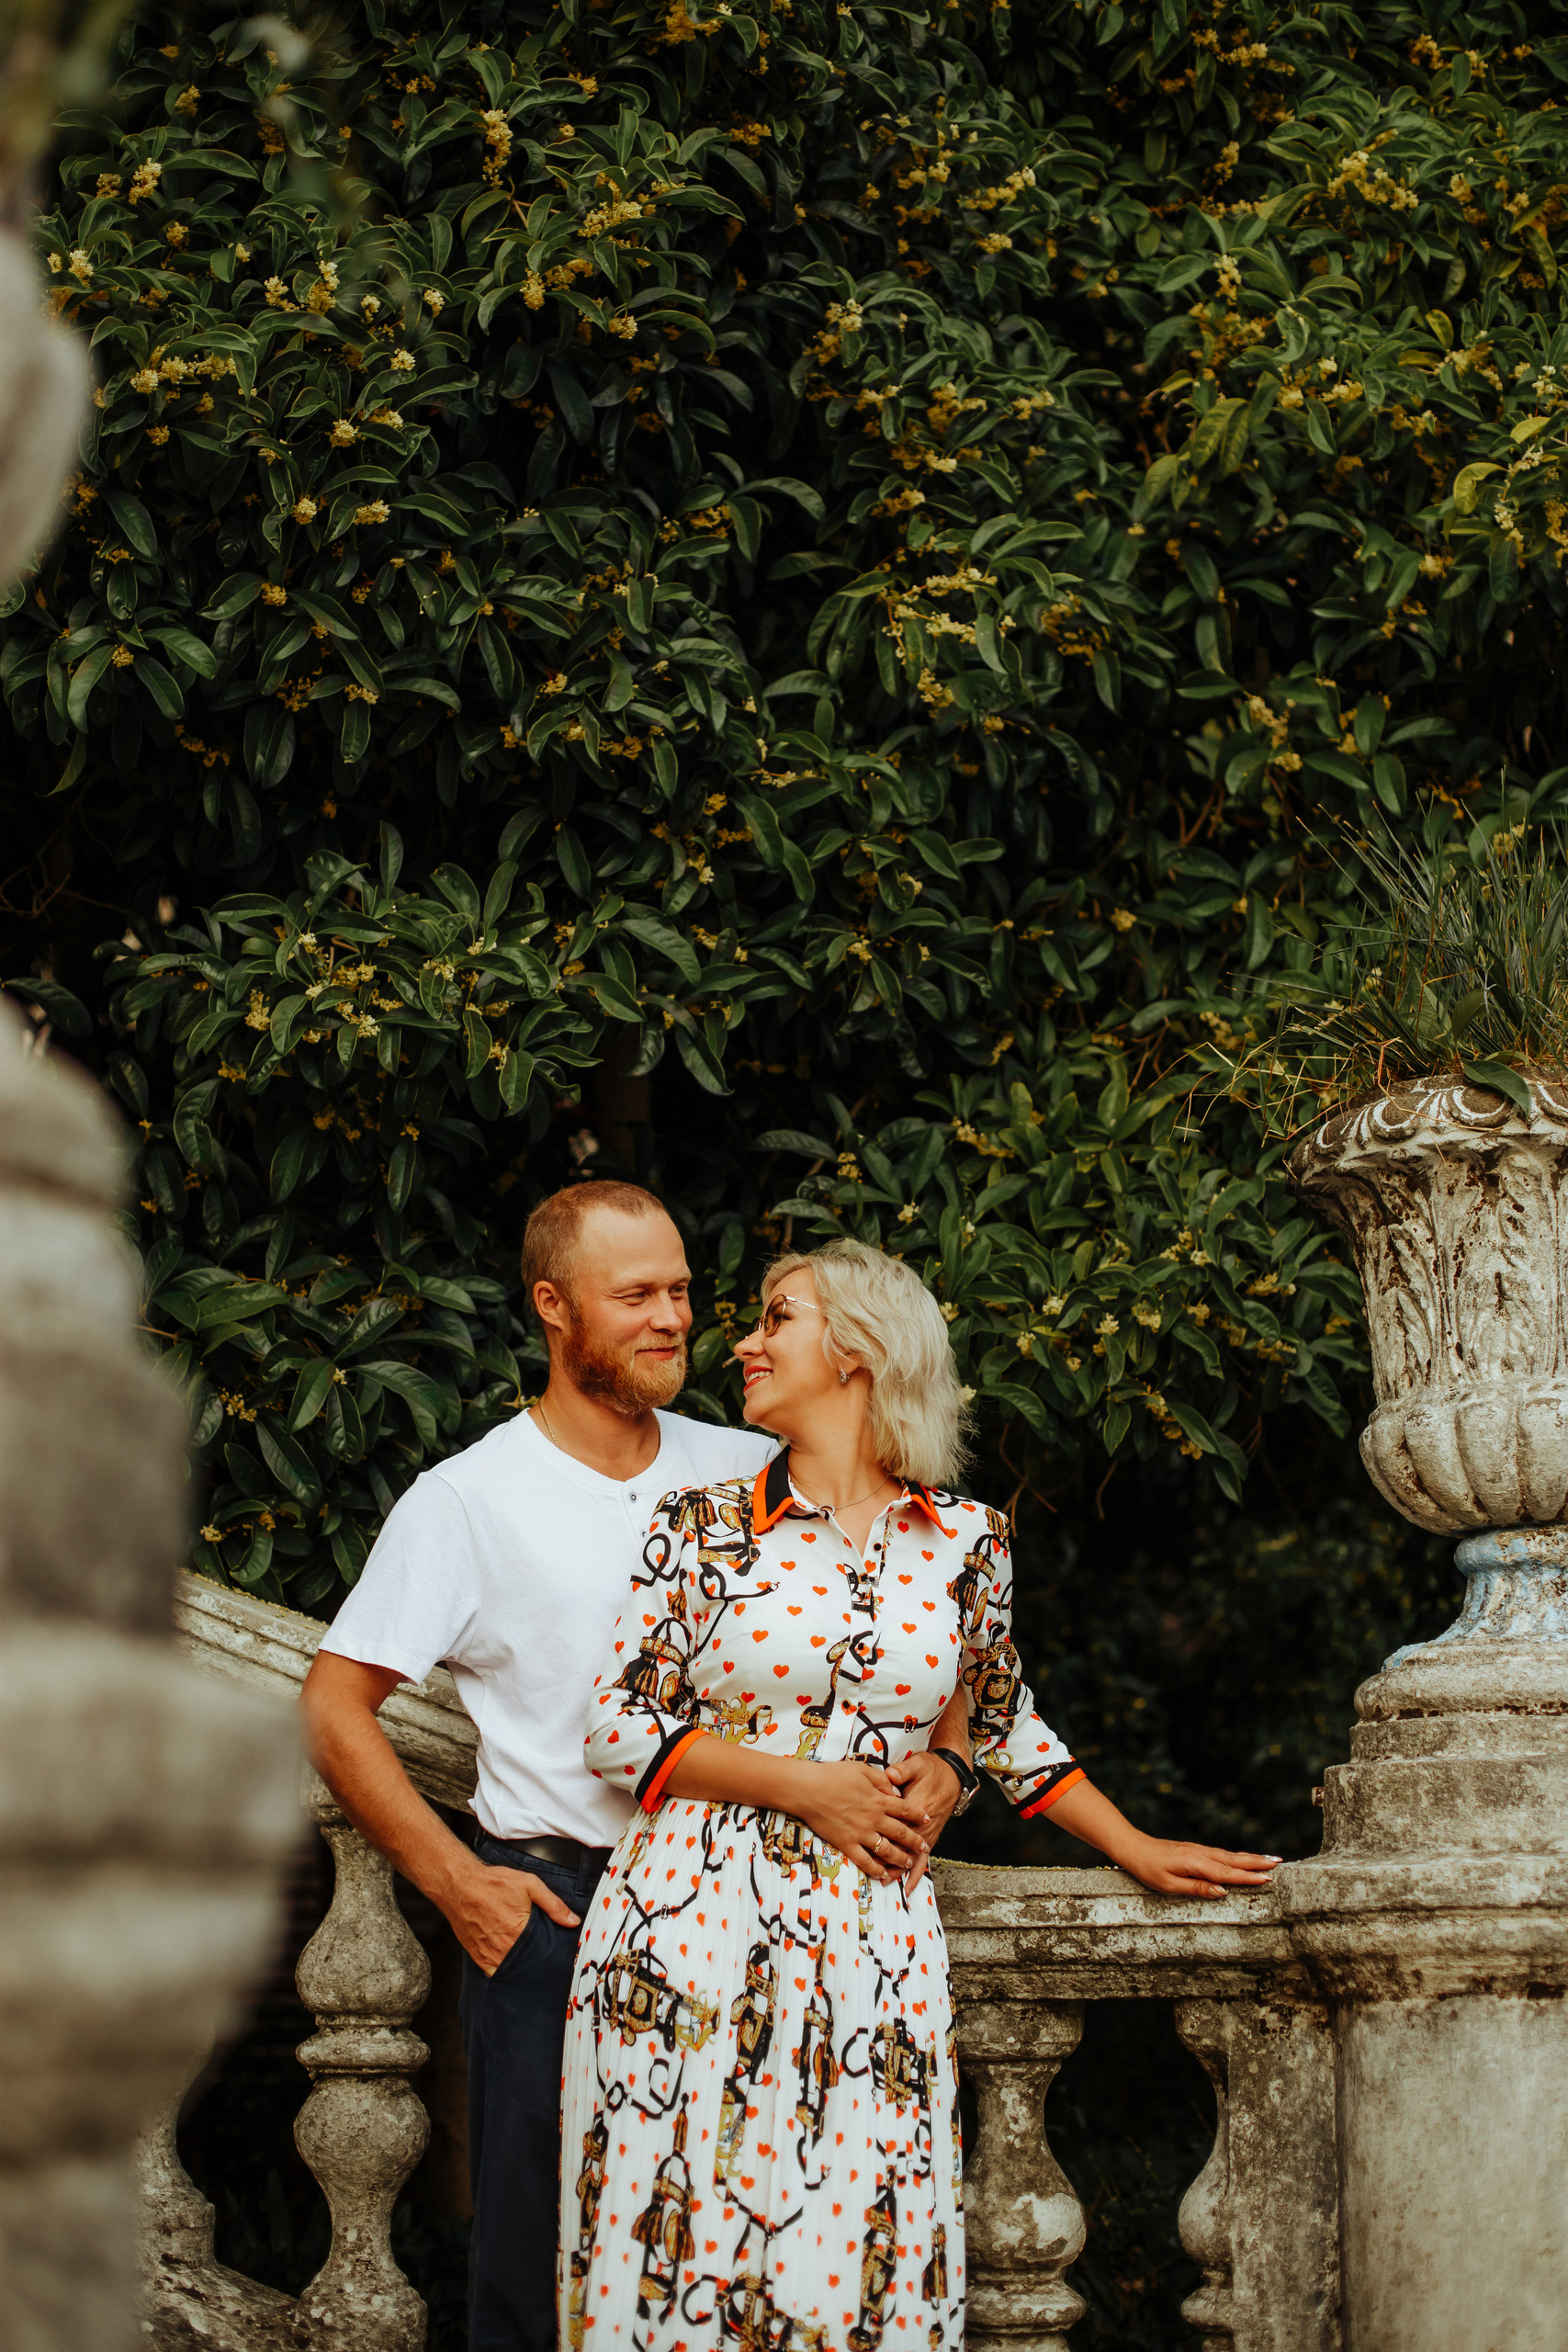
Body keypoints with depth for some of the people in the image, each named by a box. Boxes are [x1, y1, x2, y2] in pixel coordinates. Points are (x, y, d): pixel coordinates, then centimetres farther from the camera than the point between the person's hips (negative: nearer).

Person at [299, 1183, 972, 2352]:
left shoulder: (752, 1475, 7)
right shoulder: (468, 1500, -2)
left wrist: (942, 1754, -5)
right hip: (555, 1908, -3)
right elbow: (336, 1708, -1)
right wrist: (456, 1881, -8)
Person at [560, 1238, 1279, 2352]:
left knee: (858, 2262, -3)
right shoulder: (703, 1526, 4)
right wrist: (802, 1784, -7)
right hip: (691, 1924, -1)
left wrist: (1136, 1849, 22)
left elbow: (1002, 1721, 22)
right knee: (678, 2252, -3)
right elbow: (617, 1726, 1)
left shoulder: (966, 1541, 8)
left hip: (869, 1937, 1)